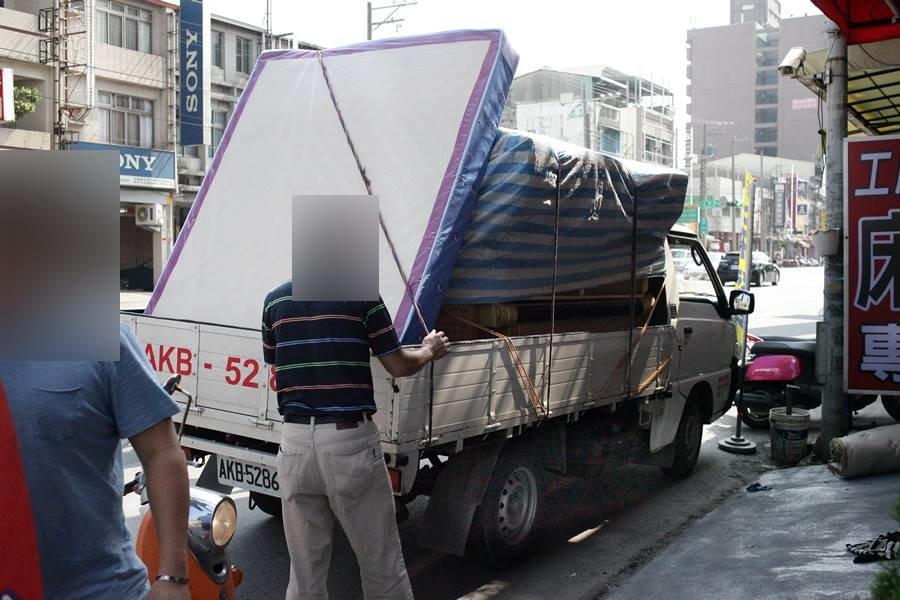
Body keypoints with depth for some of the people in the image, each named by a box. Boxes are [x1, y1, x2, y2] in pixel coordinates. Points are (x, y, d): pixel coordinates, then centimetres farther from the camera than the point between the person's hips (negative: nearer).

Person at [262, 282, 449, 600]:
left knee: (305, 572, 13)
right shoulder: (362, 294, -5)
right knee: (382, 566, 11)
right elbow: (399, 366, 1)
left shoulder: (275, 300, 7)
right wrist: (430, 351, 21)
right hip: (350, 441, -4)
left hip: (295, 442, 4)